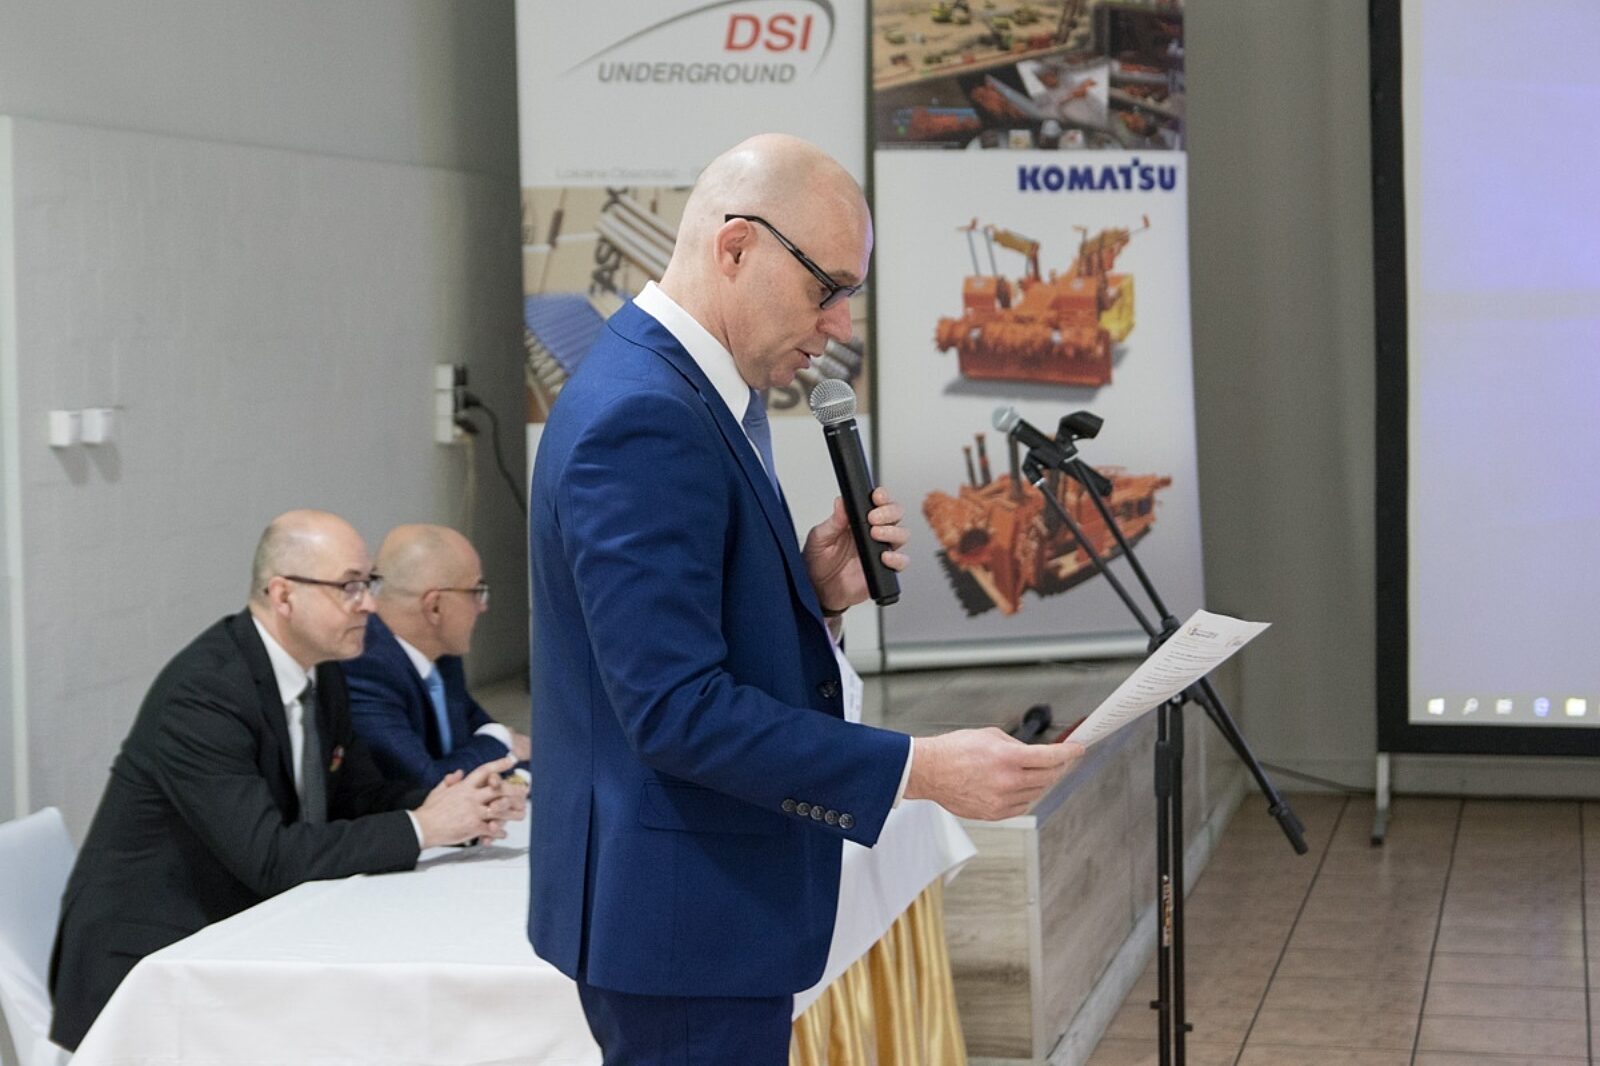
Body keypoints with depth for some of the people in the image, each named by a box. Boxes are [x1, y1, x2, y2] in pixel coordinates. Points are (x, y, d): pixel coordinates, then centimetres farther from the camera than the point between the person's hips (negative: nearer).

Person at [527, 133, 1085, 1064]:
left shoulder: (690, 390, 11)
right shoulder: (642, 419, -21)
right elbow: (676, 707, -26)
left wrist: (816, 593, -2)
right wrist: (920, 770, -26)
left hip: (699, 898, 10)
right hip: (682, 914, -10)